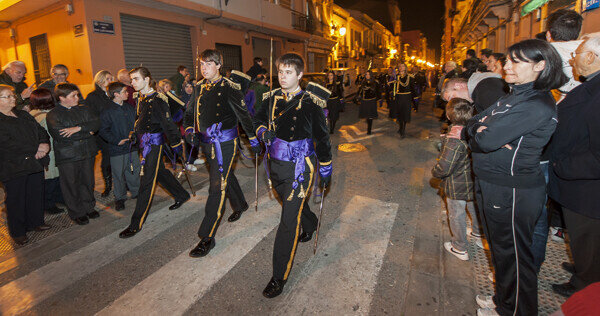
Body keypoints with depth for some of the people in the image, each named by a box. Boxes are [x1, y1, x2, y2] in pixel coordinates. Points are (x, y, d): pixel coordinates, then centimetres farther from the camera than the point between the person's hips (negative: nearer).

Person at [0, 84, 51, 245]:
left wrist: (44, 144, -10)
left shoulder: (23, 115, 13)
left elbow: (41, 131, 11)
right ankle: (18, 232, 21)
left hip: (35, 164, 6)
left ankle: (36, 222, 33)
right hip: (13, 168, -6)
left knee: (36, 194, 15)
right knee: (16, 200, 6)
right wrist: (35, 150, -17)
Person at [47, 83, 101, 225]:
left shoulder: (84, 110, 10)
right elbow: (61, 135, -17)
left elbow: (96, 123, -5)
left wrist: (78, 128, -20)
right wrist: (88, 132, -10)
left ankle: (89, 207, 30)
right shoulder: (53, 115, -4)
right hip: (67, 156, -3)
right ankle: (77, 212, 20)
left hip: (87, 152, 4)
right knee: (71, 184, 5)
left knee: (88, 181, 12)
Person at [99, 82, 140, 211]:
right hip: (117, 149, -5)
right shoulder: (107, 112, -10)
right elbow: (103, 131, -11)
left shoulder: (130, 109, 8)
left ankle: (136, 192, 32)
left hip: (132, 147, 5)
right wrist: (117, 141, -18)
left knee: (135, 171, 14)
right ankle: (120, 198, 19)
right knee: (119, 174, 5)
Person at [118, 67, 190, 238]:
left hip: (154, 142, -9)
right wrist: (133, 136, 21)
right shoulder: (140, 98, 9)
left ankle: (136, 224, 2)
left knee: (146, 181, -5)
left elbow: (168, 124, -16)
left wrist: (175, 144, -12)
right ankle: (182, 195, 41)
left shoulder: (157, 100, -18)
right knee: (160, 173, 20)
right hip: (144, 142, 9)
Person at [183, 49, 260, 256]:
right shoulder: (199, 87, 8)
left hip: (225, 143, -7)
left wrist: (253, 140, -2)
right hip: (207, 142, 7)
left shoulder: (229, 88, -12)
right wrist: (189, 131, -1)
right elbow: (190, 113, 17)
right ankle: (240, 206, 49)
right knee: (226, 176, 23)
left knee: (217, 186, -7)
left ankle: (207, 237, 0)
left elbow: (244, 114, -7)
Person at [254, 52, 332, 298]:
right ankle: (310, 225, 60)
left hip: (299, 167, -6)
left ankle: (280, 276, 6)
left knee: (289, 220, -6)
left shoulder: (310, 102, -12)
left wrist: (326, 169, -1)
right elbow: (259, 118, 19)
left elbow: (322, 137, -5)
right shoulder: (273, 97, 3)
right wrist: (263, 131, -5)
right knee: (292, 203, 27)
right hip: (276, 164, 6)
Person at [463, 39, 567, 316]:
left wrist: (480, 134, -7)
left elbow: (486, 141, -29)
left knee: (514, 254, 9)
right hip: (494, 185, 9)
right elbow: (473, 124, 6)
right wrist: (482, 132, -15)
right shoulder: (514, 96, 10)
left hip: (514, 192, -9)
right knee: (500, 248, 23)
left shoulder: (537, 105, -21)